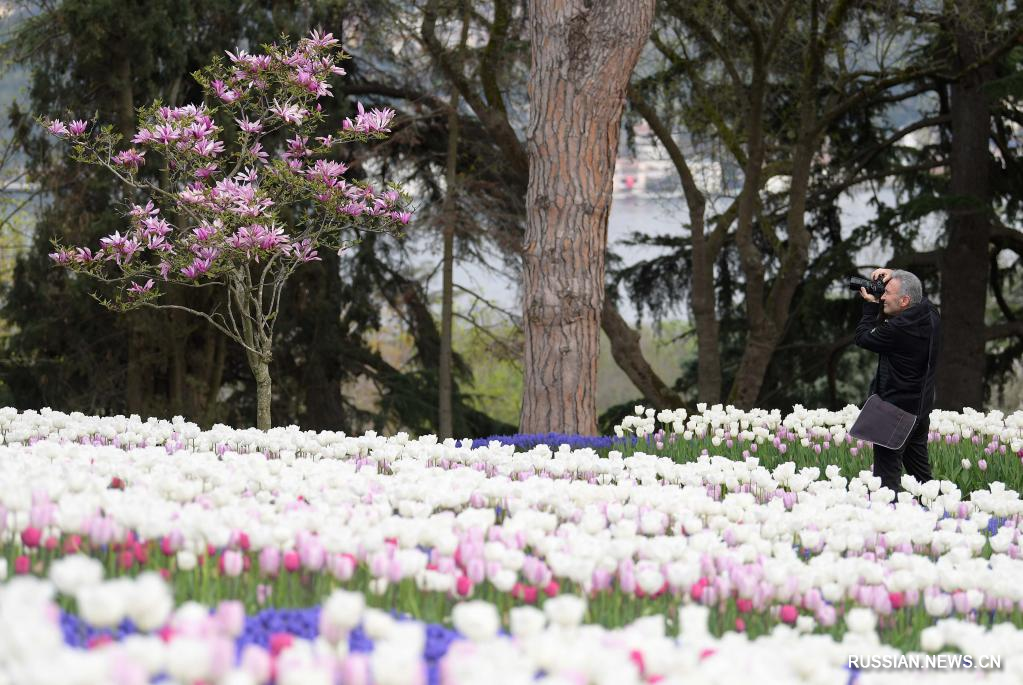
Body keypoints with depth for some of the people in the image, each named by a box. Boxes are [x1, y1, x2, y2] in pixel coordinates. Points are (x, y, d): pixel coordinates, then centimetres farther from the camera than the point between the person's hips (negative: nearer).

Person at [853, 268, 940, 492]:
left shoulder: (898, 328, -24)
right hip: (921, 409, 9)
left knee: (887, 475, -9)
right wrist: (893, 276, 9)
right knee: (920, 472, 16)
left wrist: (871, 305, 2)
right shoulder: (929, 313, 1)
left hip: (896, 410, -9)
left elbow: (863, 337, -8)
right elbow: (915, 293, 24)